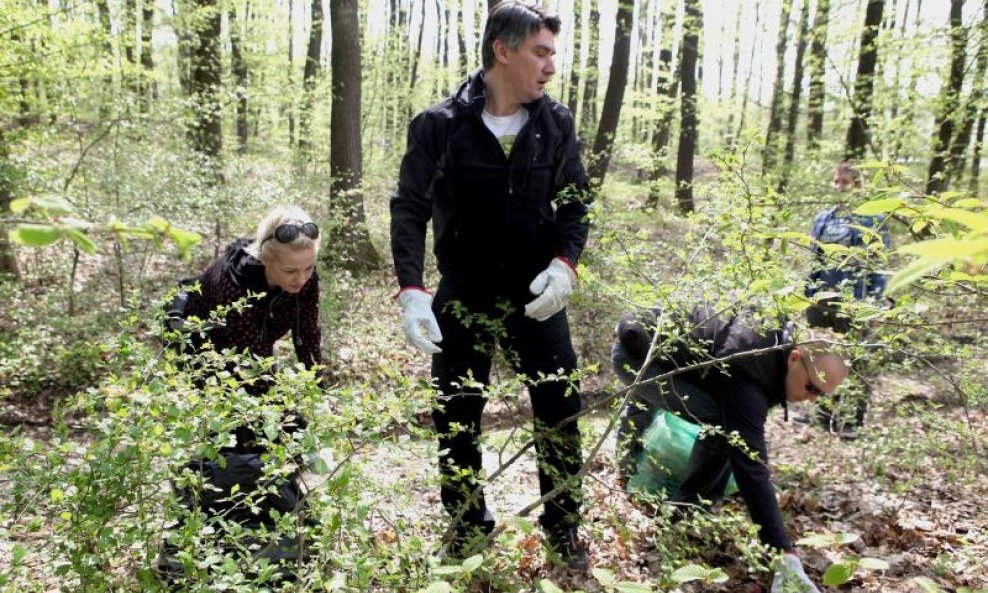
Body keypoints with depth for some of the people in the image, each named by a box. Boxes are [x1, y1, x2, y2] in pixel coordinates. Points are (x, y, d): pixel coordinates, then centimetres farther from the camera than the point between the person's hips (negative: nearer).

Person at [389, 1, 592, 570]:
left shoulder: (556, 121, -2)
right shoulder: (440, 124, -11)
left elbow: (575, 201, 4)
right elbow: (410, 208, -11)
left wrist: (565, 262, -13)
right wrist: (412, 289, -22)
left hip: (537, 294, 2)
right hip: (464, 297, -1)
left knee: (560, 411, 7)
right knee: (457, 420, 10)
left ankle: (564, 528, 29)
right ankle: (468, 528, 33)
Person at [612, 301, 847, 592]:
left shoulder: (781, 336, -8)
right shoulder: (746, 373, -34)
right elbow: (751, 467, -38)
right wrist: (785, 553, -38)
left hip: (653, 331, 9)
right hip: (636, 351, -9)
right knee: (721, 424, -25)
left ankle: (626, 466, 64)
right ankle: (685, 509, -2)